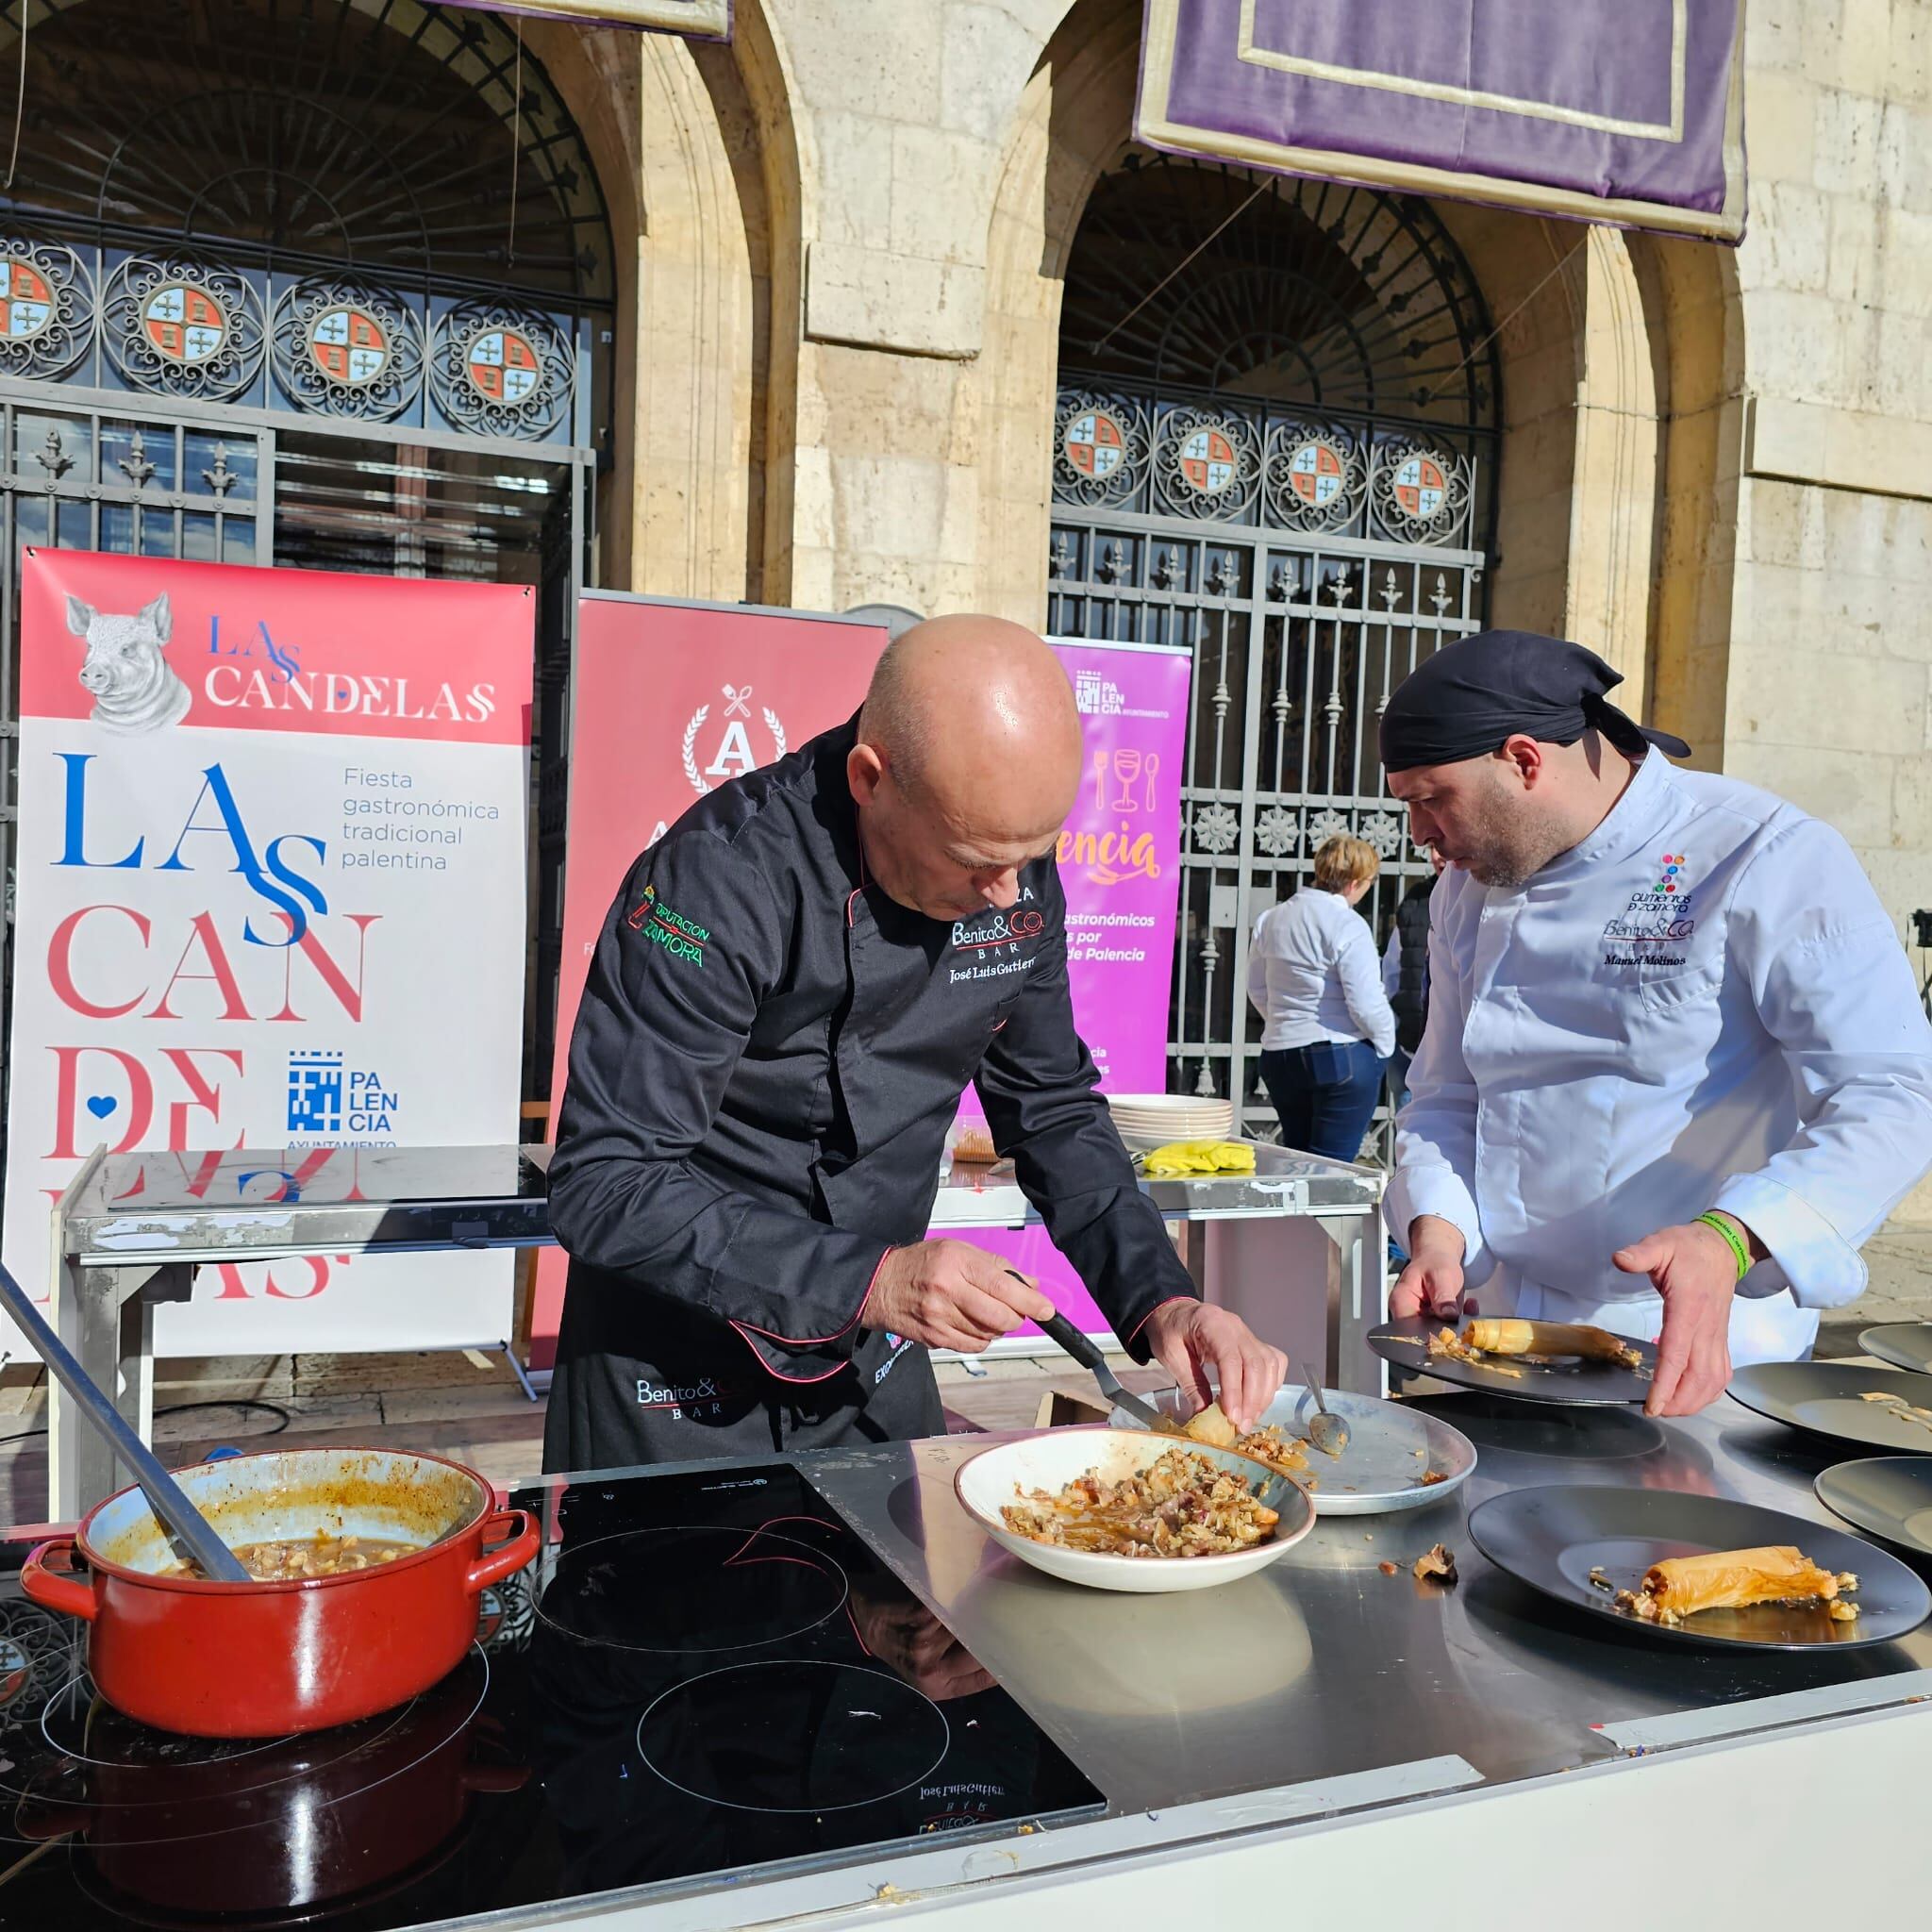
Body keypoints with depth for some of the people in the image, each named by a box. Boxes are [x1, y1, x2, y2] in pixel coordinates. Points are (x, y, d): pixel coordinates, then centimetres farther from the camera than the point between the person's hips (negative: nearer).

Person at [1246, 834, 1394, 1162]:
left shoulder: (1270, 919, 6)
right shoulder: (1348, 926, -15)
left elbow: (1257, 990, 14)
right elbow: (1366, 1003, -16)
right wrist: (1385, 1044, 1)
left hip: (1279, 1057, 6)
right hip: (1342, 1058, -6)